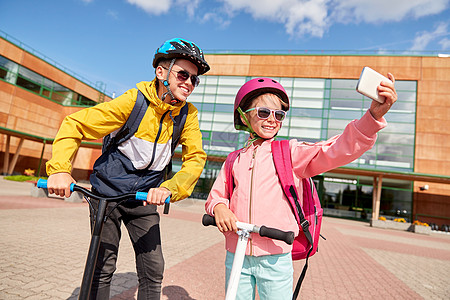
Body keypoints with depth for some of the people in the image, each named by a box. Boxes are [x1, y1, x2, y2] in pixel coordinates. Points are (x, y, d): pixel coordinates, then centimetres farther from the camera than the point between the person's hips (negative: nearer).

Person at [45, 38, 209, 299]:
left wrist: (170, 188, -31)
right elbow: (75, 125, -12)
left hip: (145, 198, 3)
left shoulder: (188, 114, -8)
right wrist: (60, 168, -27)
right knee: (103, 267, 5)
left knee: (154, 270, 1)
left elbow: (195, 157, -13)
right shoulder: (134, 100, -17)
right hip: (108, 190, -2)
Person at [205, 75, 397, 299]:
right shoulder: (235, 160, 8)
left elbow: (338, 150, -13)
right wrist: (218, 207, -12)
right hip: (236, 256, 3)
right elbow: (216, 195, 12)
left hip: (275, 258, -2)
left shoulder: (291, 152, 0)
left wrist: (374, 115, -26)